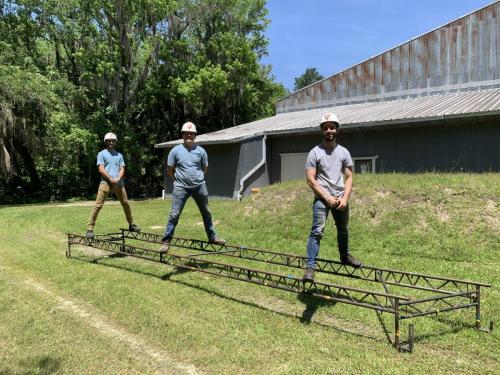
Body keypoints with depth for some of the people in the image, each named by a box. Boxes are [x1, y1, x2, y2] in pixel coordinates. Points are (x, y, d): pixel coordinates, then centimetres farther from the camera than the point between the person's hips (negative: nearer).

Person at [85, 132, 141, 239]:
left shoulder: (119, 155, 20)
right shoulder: (102, 154, 7)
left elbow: (122, 169, 10)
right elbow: (101, 169, -4)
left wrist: (117, 179, -9)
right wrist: (111, 179, -14)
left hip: (119, 183, 5)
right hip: (106, 182, -4)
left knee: (126, 203, 11)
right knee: (98, 205, -11)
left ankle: (131, 224, 26)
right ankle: (90, 229, -12)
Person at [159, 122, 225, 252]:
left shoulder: (201, 151, 3)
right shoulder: (176, 150, -3)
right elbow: (169, 170, 4)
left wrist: (196, 178, 9)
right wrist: (179, 179, 6)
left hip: (199, 186, 3)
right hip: (181, 187, -3)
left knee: (206, 212, 14)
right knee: (174, 214, -7)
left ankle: (212, 237, 28)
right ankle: (166, 241, 0)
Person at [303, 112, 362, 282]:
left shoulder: (344, 152, 7)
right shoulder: (315, 152, -5)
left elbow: (348, 177, 7)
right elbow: (310, 179, -9)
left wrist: (345, 198, -7)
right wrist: (327, 197, -14)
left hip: (340, 199, 5)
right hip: (321, 198, -5)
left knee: (343, 229, 21)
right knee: (317, 231, -15)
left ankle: (345, 256, 44)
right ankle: (310, 267, -14)